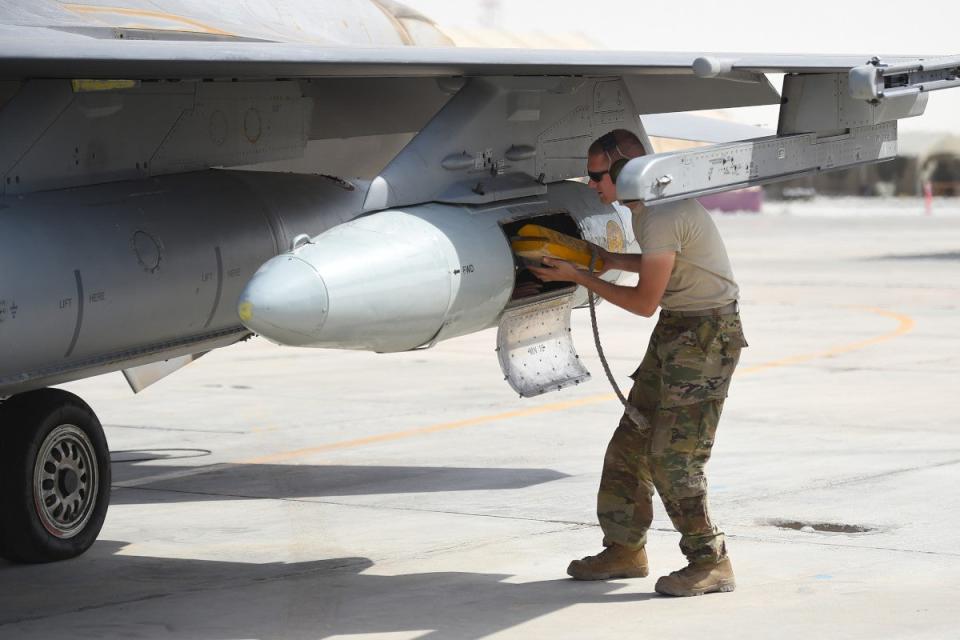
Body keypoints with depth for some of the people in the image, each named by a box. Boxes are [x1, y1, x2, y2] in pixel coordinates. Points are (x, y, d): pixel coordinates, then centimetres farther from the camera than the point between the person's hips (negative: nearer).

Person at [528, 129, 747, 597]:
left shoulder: (662, 217, -22)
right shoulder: (645, 208, 10)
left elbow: (645, 302, -18)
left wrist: (579, 278, -10)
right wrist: (613, 261, 11)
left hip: (708, 333, -10)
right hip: (675, 329, 10)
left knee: (673, 454, -12)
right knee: (631, 441, 10)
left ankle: (710, 562, -6)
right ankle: (624, 549, 19)